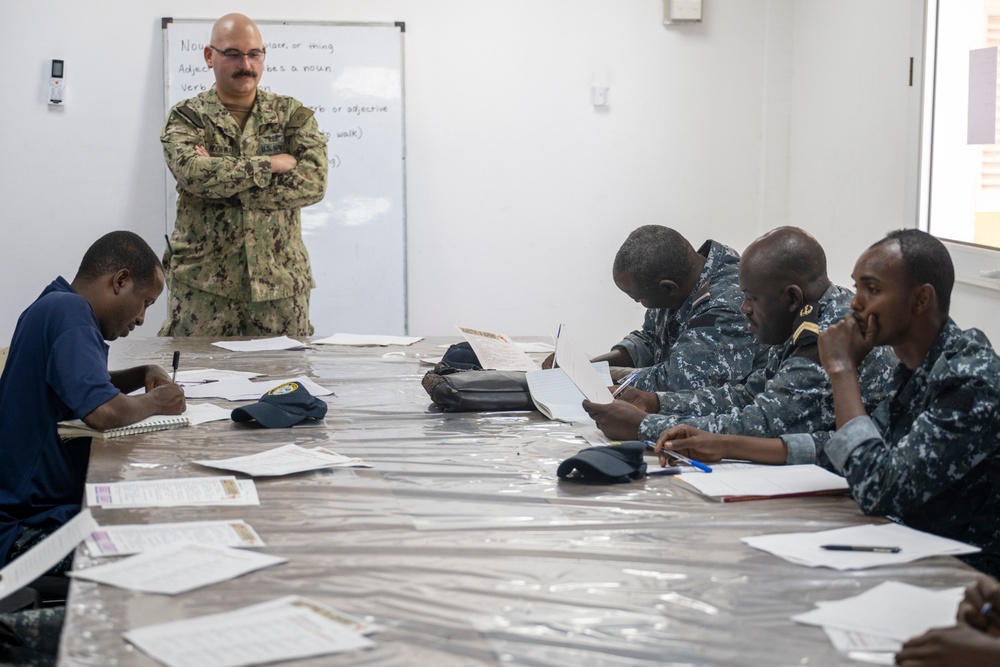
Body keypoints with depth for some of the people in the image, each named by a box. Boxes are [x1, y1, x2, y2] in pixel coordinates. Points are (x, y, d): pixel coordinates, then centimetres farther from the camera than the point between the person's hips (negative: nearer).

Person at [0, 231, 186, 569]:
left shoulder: (57, 306, 14)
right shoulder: (68, 311, -18)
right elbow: (104, 412, -32)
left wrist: (143, 375, 15)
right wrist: (153, 403, -10)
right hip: (30, 526, -11)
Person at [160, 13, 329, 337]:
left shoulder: (293, 115, 9)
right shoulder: (186, 117, 5)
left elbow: (314, 181, -7)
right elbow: (192, 172, -16)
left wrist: (222, 180, -12)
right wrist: (271, 164, -12)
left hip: (279, 282, 2)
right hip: (203, 284, -1)